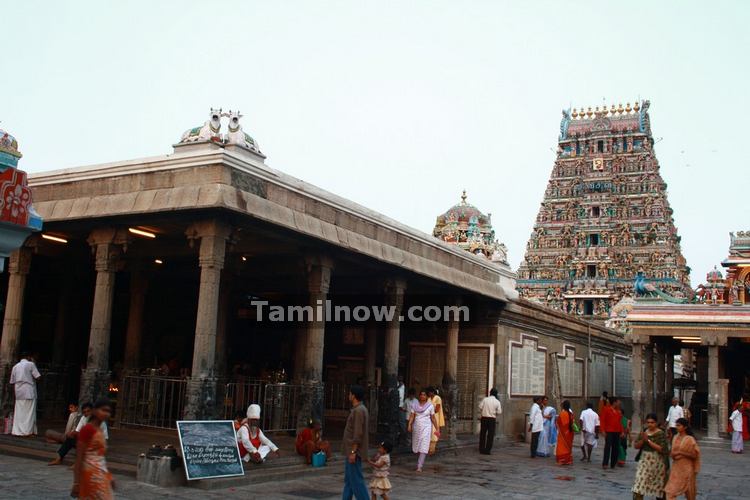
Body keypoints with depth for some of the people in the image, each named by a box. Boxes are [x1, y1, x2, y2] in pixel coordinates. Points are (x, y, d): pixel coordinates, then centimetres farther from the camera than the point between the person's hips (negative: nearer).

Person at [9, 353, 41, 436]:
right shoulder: (30, 364, -2)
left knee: (19, 412, 7)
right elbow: (37, 377, -8)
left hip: (19, 393, 5)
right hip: (29, 392, -5)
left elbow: (12, 382, 13)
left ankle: (17, 431, 3)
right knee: (29, 412, -1)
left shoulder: (15, 366, 14)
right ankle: (28, 431, -4)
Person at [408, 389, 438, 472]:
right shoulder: (415, 405, 5)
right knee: (416, 446, 9)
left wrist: (437, 428, 5)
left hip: (426, 428, -3)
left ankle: (419, 466, -14)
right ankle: (421, 461, 35)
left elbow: (433, 418, 5)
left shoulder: (430, 406, 0)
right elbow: (412, 416, 0)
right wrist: (409, 425, -14)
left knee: (423, 447, -11)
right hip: (416, 427, 3)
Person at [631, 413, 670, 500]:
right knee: (638, 486, -7)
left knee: (659, 486, 12)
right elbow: (636, 446, 4)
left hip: (657, 463, -3)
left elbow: (662, 449, -18)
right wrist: (642, 440, -15)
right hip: (644, 462, 3)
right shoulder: (643, 432, 6)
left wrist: (648, 440, -20)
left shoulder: (661, 434, -8)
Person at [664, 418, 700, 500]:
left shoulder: (690, 439, -10)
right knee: (670, 491, -4)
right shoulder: (675, 437, 7)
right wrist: (672, 454, -4)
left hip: (686, 469, -5)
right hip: (676, 468, 5)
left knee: (689, 493, 11)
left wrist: (680, 453, -19)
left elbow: (694, 455, -11)